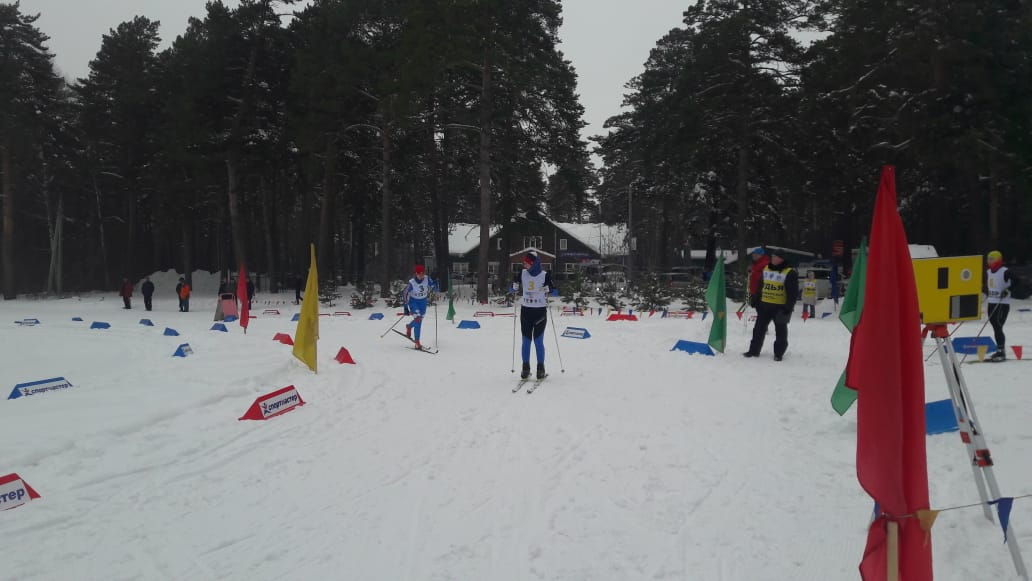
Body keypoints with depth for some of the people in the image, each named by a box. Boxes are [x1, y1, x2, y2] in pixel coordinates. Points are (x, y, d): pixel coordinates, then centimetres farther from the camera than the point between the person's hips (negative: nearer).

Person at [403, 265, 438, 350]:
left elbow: (434, 288, -10)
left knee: (420, 319, 15)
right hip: (413, 301, -5)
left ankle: (409, 327, 49)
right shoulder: (411, 283, -24)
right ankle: (417, 342, -10)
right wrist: (406, 308, -16)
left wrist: (435, 284, -33)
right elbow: (405, 295, -15)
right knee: (417, 319, -18)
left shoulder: (427, 279, -16)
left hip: (423, 301, 5)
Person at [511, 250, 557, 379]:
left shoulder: (545, 275, -8)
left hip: (540, 311, -3)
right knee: (526, 341, 6)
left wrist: (549, 288, -28)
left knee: (538, 341, -3)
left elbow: (555, 292, -9)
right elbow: (514, 289, 12)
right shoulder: (523, 274, 3)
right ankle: (525, 368, 12)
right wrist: (515, 283, -8)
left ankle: (541, 368, 6)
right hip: (525, 310, 3)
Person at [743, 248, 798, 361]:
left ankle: (778, 353, 17)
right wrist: (755, 300, 15)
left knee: (780, 331, 7)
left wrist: (788, 307, -15)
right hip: (764, 305, 5)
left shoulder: (789, 273, -9)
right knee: (759, 329, 9)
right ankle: (754, 350, 17)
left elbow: (793, 292, -10)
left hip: (780, 307, -5)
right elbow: (760, 286, 17)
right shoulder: (766, 269, 9)